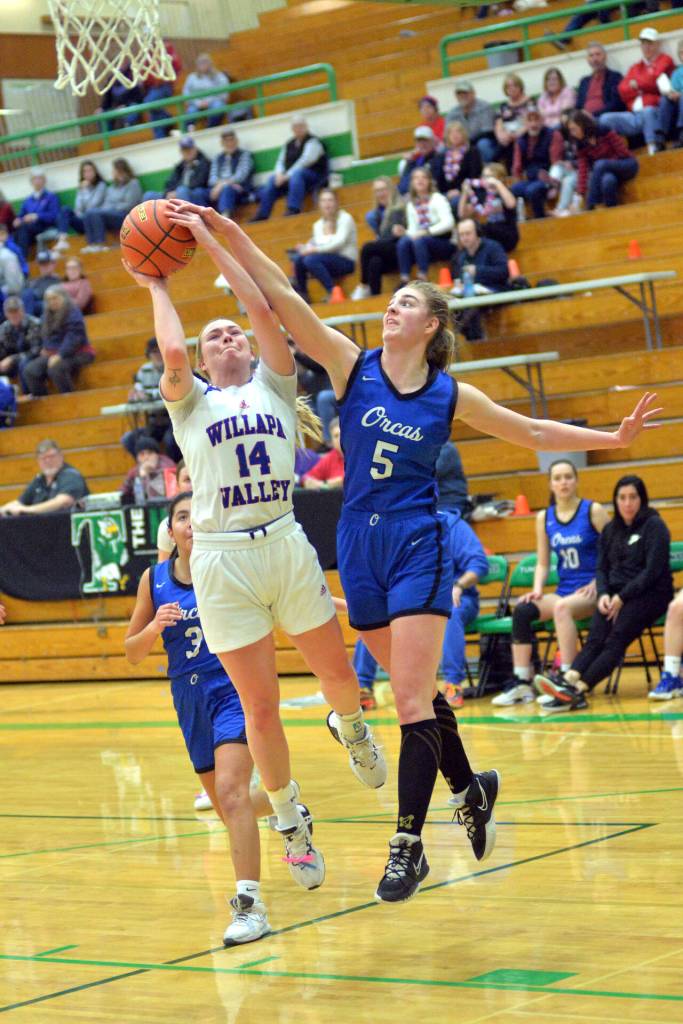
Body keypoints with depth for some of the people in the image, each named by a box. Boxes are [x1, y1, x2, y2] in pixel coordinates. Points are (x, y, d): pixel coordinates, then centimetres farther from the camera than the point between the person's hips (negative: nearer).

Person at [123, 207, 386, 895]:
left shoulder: (273, 387, 12)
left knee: (339, 675, 9)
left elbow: (264, 311, -2)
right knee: (260, 706, 0)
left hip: (286, 546, 2)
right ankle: (289, 820, 19)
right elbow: (173, 352, -12)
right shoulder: (190, 401, 9)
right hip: (223, 560, -2)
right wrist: (156, 287, 4)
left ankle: (349, 728, 45)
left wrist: (210, 242, 1)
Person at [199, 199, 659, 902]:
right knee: (416, 691, 13)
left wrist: (613, 438, 5)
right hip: (359, 547, 3)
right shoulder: (353, 367, 1)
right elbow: (281, 299, -8)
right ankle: (470, 789, 34)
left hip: (417, 549, -2)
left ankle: (408, 844, -6)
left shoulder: (450, 395, 1)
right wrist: (228, 233, -16)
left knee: (412, 698, -9)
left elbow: (532, 432, 12)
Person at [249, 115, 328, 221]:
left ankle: (294, 209, -49)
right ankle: (262, 215, -21)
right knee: (272, 180, -15)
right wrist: (279, 174, -9)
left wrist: (287, 175, -20)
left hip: (314, 176, -7)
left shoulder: (312, 141, -4)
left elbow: (305, 161, -16)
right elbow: (281, 161, 14)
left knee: (297, 173, -37)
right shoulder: (289, 144, 18)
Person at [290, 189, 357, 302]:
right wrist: (305, 248, -17)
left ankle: (332, 292, -28)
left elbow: (340, 242, -15)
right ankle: (302, 295, -10)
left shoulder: (345, 218, -2)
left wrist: (315, 250, -21)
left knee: (310, 259, -30)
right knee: (297, 258, -20)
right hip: (326, 263, 5)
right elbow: (314, 245, 7)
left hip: (345, 261, -5)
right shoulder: (318, 225, 14)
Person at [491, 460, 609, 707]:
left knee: (562, 607, -35)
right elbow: (542, 563, 13)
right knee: (521, 610, -20)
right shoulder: (544, 518, 10)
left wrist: (597, 584, -15)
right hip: (564, 590, 5)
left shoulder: (593, 511, -2)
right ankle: (521, 683, -20)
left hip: (592, 591, -5)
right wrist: (537, 589, -5)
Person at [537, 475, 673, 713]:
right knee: (596, 638, -24)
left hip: (649, 594, -5)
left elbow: (653, 571, -10)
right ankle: (568, 680, -49)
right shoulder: (610, 530, 18)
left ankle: (577, 690, -48)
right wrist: (603, 594, -7)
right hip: (616, 595, 5)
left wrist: (622, 597, -16)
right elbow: (602, 568, 14)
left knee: (616, 638, -29)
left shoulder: (654, 526, -1)